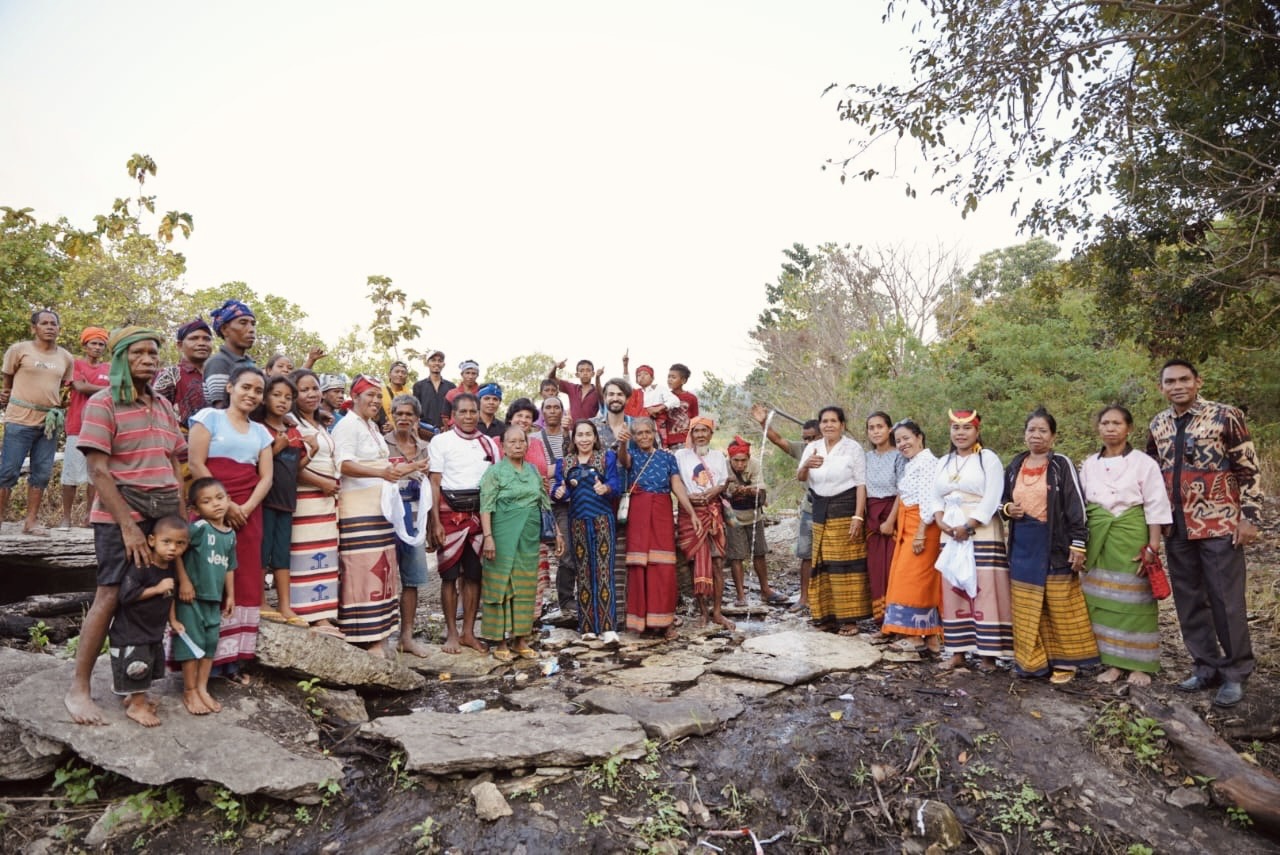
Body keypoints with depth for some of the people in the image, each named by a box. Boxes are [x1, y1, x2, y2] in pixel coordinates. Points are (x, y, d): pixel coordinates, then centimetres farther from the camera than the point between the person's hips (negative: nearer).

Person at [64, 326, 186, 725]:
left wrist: (183, 518, 6)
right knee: (111, 596, -6)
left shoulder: (164, 407, 13)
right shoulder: (103, 404, -5)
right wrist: (127, 525, -17)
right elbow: (98, 470, -11)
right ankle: (78, 689, 6)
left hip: (165, 515, 6)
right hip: (120, 516, -5)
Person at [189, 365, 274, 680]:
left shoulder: (260, 431, 17)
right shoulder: (209, 417, 2)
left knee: (244, 581, 3)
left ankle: (231, 658, 9)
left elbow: (266, 477, 9)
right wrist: (224, 504, -13)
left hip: (248, 514, 5)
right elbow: (195, 463, -7)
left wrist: (247, 507, -9)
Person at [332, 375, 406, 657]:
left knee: (380, 571, 10)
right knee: (363, 571, -7)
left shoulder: (372, 427, 19)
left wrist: (406, 469, 26)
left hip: (379, 507, 9)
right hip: (358, 510, -9)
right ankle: (367, 638, -2)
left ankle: (377, 634, 17)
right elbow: (345, 465, -22)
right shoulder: (347, 426, -8)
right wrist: (382, 473, -35)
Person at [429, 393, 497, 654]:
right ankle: (451, 633, 13)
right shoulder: (441, 441, 1)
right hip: (451, 513, -3)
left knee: (474, 574, 7)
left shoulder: (489, 444, 11)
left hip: (481, 513, 3)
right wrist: (435, 523, -10)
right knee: (450, 575, 2)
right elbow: (434, 483, -2)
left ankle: (468, 633, 16)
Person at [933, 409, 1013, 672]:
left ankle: (988, 652, 2)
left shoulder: (988, 458, -2)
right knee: (954, 590, 7)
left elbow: (992, 498, -11)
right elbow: (936, 497, 13)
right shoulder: (944, 462, 16)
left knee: (984, 589, -5)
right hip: (951, 536, 6)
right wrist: (940, 521, -6)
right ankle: (957, 651, 13)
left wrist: (968, 526, -18)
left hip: (982, 534, -5)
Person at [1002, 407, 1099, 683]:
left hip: (1054, 543, -5)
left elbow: (1076, 506, -9)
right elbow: (1003, 500, 19)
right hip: (1023, 545, 5)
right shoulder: (1015, 466, 9)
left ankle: (1064, 661, 16)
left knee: (1060, 606, 4)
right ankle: (1032, 660, 19)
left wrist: (1078, 545, -13)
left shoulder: (1062, 464, -6)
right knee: (1026, 607, 9)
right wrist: (1007, 509, -4)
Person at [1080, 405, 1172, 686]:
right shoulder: (1089, 464, 8)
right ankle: (1114, 663, 18)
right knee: (1104, 601, 7)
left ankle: (1139, 665, 15)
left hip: (1131, 538, -4)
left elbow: (1156, 507, -6)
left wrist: (1152, 548, -11)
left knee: (1134, 600, 2)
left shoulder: (1143, 463, -4)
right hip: (1099, 540, 4)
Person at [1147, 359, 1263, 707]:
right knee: (1189, 601, 11)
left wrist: (1250, 517, -10)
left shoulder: (1225, 416, -6)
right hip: (1176, 529, 5)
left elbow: (1249, 471, -6)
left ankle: (1235, 673, 15)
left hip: (1219, 525, -5)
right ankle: (1206, 667, 23)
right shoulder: (1158, 425, 8)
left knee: (1226, 601, 1)